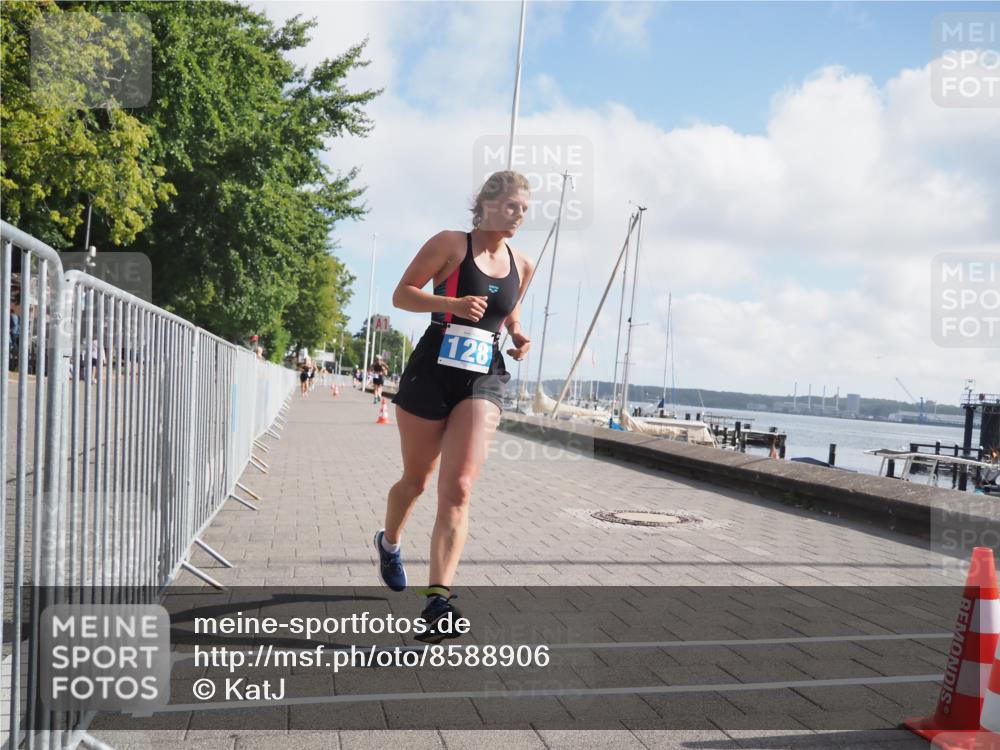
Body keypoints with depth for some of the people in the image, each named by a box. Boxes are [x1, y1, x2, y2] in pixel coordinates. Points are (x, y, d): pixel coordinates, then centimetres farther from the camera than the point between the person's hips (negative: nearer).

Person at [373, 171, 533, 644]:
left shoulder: (522, 267, 11)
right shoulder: (450, 244, -3)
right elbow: (401, 294, -4)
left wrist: (517, 337, 8)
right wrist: (452, 304, -20)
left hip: (483, 380, 3)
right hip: (432, 371, -2)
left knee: (458, 490, -13)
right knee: (416, 480, 12)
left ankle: (438, 600, -15)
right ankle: (389, 543, 44)